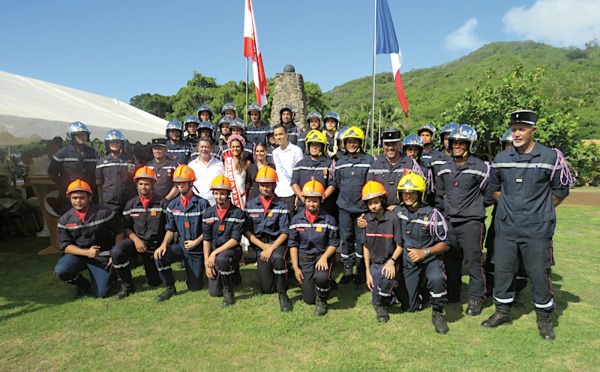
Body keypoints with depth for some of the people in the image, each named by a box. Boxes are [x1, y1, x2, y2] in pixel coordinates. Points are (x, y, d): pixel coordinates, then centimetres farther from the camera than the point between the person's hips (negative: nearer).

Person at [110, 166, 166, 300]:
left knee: (154, 282, 5)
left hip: (155, 245, -1)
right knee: (116, 252, -32)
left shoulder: (163, 203, -7)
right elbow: (126, 227, 7)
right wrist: (136, 239, -13)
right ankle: (127, 286, -10)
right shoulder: (131, 204, 4)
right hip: (136, 240, 2)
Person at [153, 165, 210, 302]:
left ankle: (199, 271, 36)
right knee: (159, 256, -26)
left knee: (195, 287, 0)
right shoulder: (172, 205, 4)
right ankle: (170, 288, -4)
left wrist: (196, 242, -15)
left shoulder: (202, 203, -10)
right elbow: (170, 229, 8)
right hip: (181, 245, 3)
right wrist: (164, 244, -10)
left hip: (197, 248, -3)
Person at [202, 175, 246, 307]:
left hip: (232, 250, -4)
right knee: (214, 292, -3)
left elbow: (235, 240, -14)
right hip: (214, 253, 4)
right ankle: (232, 276, 30)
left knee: (221, 259, -39)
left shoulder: (237, 213, -9)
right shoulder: (208, 213, 3)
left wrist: (215, 253, -21)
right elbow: (206, 239, 3)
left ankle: (229, 293, -17)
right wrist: (207, 264, -3)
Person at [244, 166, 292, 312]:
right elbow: (247, 230, 3)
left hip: (278, 243, -2)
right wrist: (263, 246, -8)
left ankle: (283, 294, -19)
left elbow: (284, 233, -6)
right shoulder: (250, 205, 6)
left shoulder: (281, 207, -2)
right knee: (267, 289, -3)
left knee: (277, 258, -40)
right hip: (260, 245, 3)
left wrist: (271, 248, -20)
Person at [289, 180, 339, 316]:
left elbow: (334, 243, -1)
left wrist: (324, 257, -19)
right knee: (308, 299, -1)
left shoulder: (328, 219, -5)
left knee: (321, 277, -36)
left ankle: (322, 301, -3)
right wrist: (295, 267, -2)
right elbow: (293, 244, 3)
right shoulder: (297, 219, 0)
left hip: (323, 256, -2)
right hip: (304, 259, 2)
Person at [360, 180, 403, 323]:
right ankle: (391, 297, 31)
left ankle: (381, 305, -8)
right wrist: (368, 272, 1)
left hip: (390, 260, -3)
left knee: (386, 278, -36)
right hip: (374, 263, 4)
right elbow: (365, 246, 4)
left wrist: (391, 262, -24)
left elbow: (399, 246, -7)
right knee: (376, 300, -2)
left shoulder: (393, 218, -14)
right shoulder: (366, 219, -3)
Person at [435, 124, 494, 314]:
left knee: (473, 262, -2)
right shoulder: (445, 169, 10)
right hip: (449, 222, 6)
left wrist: (472, 206, 4)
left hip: (471, 222, -5)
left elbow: (489, 197, -4)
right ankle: (452, 295, 28)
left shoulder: (481, 168, -8)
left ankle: (476, 300, 12)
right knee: (450, 261, 13)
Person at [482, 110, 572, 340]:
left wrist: (540, 211, 7)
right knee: (502, 270, 9)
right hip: (505, 227, 3)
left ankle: (544, 318, 26)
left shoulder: (551, 157, -5)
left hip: (537, 228, -3)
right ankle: (502, 312, 27)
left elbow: (561, 191, 5)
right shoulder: (501, 159, 4)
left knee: (539, 273, 5)